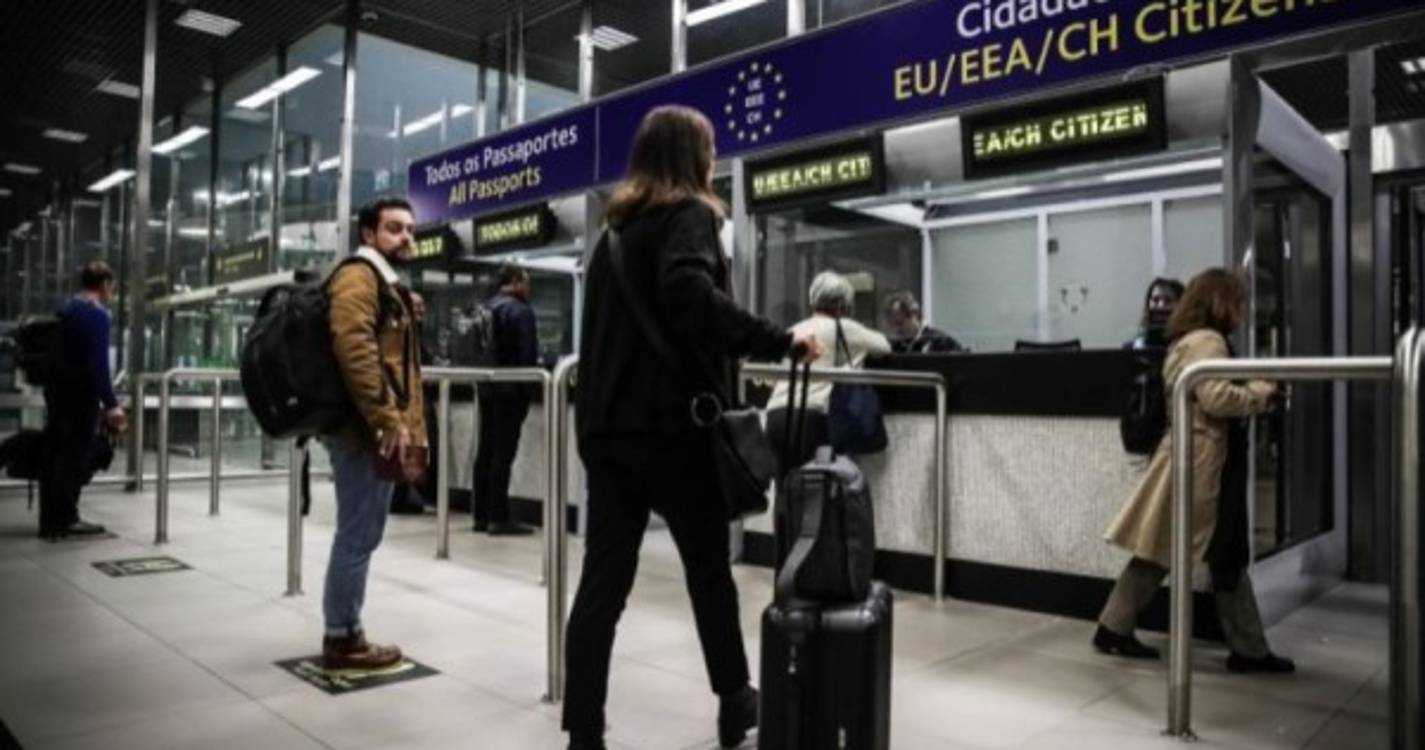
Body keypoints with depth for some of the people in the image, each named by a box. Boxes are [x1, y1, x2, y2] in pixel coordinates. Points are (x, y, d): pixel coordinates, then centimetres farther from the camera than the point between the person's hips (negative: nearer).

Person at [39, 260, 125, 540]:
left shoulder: (66, 309, 14)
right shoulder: (97, 314, -12)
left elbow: (61, 353, 19)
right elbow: (98, 363, -20)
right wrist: (110, 404, -20)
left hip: (57, 390, 9)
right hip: (79, 395, -9)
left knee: (54, 455, 12)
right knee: (75, 457, -1)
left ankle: (50, 520, 17)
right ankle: (65, 519, 3)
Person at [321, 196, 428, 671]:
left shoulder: (392, 287, 23)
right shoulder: (357, 277, -8)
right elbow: (354, 350, -22)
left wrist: (412, 431, 18)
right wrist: (389, 423, -23)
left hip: (384, 432, 10)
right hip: (365, 430, -10)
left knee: (361, 536, 14)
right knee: (358, 536, -3)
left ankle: (345, 632, 24)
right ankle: (342, 638, 7)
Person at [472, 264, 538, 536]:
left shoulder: (484, 308, 14)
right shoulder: (521, 310, -10)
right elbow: (528, 355, -16)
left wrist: (483, 378, 18)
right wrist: (529, 389, -10)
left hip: (486, 388, 8)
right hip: (510, 390, -8)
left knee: (485, 452, 10)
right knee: (503, 453, -7)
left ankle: (482, 515, 15)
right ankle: (499, 518, -5)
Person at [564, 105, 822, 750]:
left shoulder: (618, 226, 19)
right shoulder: (688, 214, -5)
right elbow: (688, 293, -26)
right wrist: (776, 341, -23)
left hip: (606, 425, 7)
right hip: (671, 425, -6)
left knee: (603, 577, 4)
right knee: (709, 568, 10)